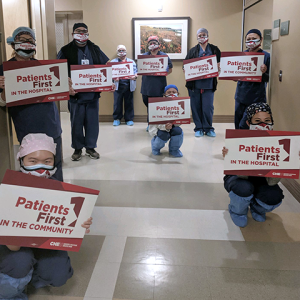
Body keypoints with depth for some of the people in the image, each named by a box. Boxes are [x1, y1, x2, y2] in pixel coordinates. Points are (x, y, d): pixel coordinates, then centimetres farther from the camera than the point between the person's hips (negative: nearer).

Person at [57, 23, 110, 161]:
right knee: (76, 123, 6)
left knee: (92, 122, 8)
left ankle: (90, 147, 24)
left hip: (93, 94, 3)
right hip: (75, 94, -2)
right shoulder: (66, 51, 0)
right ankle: (77, 148, 21)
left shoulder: (95, 49, 11)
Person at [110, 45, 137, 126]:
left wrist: (135, 76, -16)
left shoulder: (132, 61, 15)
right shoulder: (113, 62, 11)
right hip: (118, 85, -1)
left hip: (129, 85, 1)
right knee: (117, 102, -1)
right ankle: (117, 119, 12)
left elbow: (136, 72, 6)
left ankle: (129, 119, 14)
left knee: (129, 102, 4)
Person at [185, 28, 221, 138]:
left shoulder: (215, 50, 12)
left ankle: (208, 128, 12)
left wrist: (218, 66, -12)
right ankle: (198, 128, 14)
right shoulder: (192, 51, 12)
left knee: (208, 107, -3)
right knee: (196, 107, 3)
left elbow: (220, 63, 10)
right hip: (194, 84, 1)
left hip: (208, 83, -1)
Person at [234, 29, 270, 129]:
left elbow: (269, 79, -1)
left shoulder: (266, 56, -3)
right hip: (240, 96, 5)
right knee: (237, 126, 11)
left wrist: (264, 73, -21)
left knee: (243, 126, -10)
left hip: (256, 99, -5)